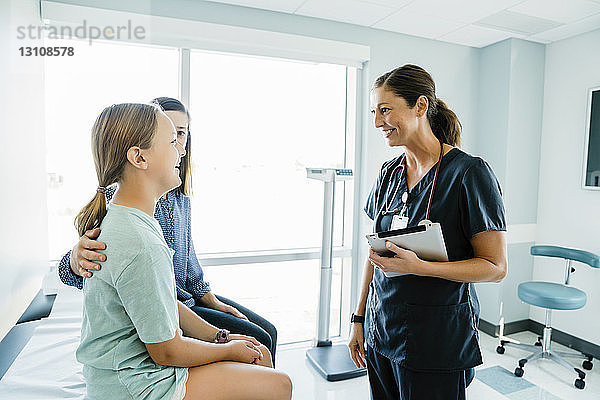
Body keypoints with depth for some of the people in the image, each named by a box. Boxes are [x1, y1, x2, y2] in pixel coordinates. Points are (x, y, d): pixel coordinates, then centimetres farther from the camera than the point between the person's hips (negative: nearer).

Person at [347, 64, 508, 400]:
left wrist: (418, 267, -26)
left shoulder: (470, 173, -14)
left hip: (438, 340, -5)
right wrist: (359, 319, 10)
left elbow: (495, 266, -12)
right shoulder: (389, 173, 4)